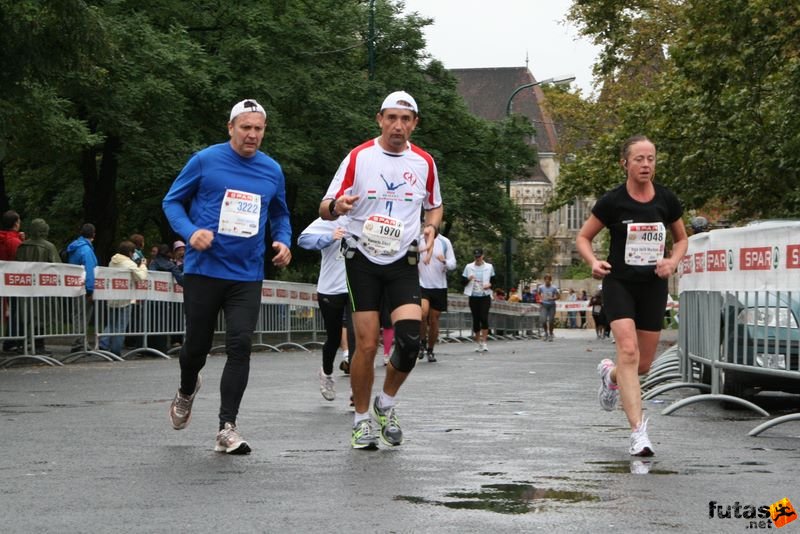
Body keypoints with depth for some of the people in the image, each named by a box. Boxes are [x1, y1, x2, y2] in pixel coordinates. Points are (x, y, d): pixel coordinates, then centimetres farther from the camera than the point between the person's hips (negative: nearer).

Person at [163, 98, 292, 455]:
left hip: (247, 275, 2)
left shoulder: (272, 171, 7)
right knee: (197, 344, 8)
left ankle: (227, 428, -9)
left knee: (240, 347, -11)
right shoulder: (205, 161, -3)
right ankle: (187, 391, 43)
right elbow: (172, 201, 3)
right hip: (203, 270, -2)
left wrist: (283, 241, 3)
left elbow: (279, 214, 22)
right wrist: (190, 232, -15)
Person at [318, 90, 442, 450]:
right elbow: (325, 208, -1)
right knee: (366, 345, -6)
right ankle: (361, 419, 12)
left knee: (410, 338, -15)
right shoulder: (358, 157, -3)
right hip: (363, 258, -2)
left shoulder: (424, 162, 5)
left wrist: (431, 227, -1)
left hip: (403, 261, 2)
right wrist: (337, 206, -25)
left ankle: (386, 403, 11)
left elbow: (434, 206, 21)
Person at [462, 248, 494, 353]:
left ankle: (484, 342, -10)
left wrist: (489, 285, -12)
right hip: (473, 296, 1)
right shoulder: (469, 267, 5)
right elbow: (463, 281, 7)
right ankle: (478, 343, 15)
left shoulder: (489, 267, 5)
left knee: (484, 318, -15)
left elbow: (493, 280, 10)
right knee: (475, 319, 3)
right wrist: (468, 279, -15)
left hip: (485, 297, -1)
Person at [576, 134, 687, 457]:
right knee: (628, 350, -21)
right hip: (619, 283, -3)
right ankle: (638, 430, -20)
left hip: (653, 287, 3)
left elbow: (682, 239, 15)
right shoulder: (612, 201, -7)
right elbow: (583, 238, 3)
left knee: (643, 365, 7)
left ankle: (610, 374, 43)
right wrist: (594, 262, -16)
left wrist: (673, 261, -6)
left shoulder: (666, 200, 0)